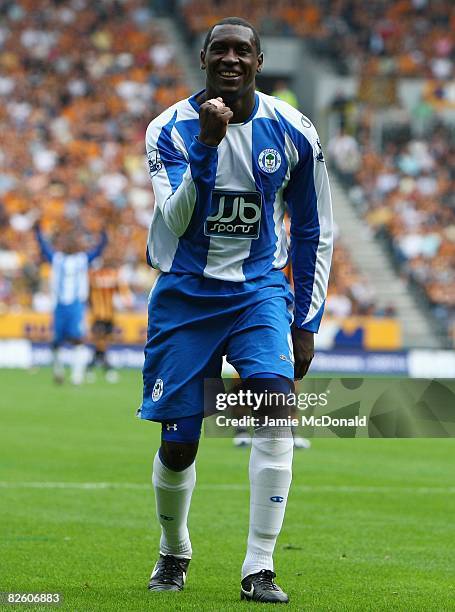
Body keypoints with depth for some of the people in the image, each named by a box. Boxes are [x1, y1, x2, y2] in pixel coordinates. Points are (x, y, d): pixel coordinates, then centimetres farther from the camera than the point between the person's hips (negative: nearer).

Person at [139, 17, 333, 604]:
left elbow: (314, 233, 6)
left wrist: (306, 321, 3)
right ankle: (173, 551, 30)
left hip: (259, 290, 1)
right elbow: (176, 222, -22)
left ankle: (259, 569, -19)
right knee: (177, 445, 0)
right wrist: (207, 145, -32)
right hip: (185, 292, 0)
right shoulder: (171, 128, -9)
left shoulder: (292, 132, -3)